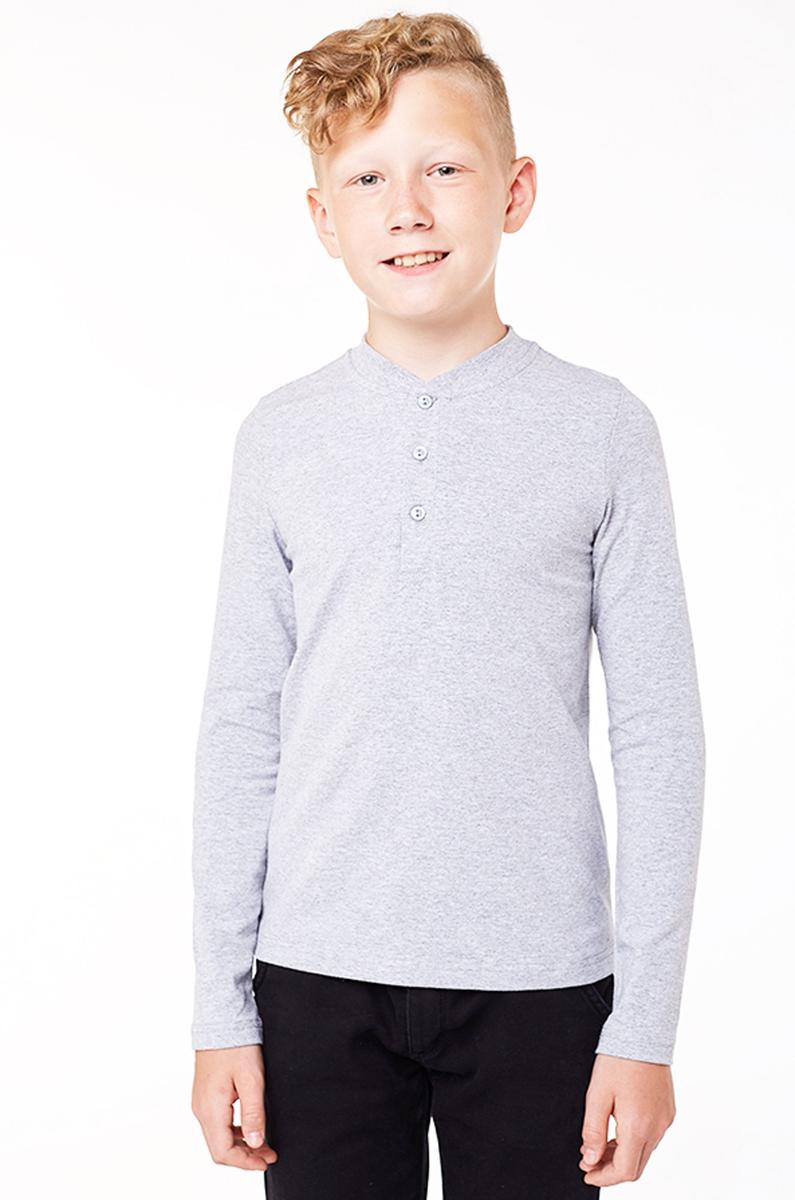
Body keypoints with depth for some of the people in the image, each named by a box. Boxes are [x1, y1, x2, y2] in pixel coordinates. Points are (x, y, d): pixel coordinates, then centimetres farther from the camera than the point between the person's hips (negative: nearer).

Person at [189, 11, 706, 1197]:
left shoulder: (602, 429, -2)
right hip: (320, 975, 1)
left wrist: (647, 1021, -4)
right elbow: (242, 727, 5)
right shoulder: (280, 436, 3)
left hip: (539, 978, -1)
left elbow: (657, 733, -1)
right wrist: (222, 1007, 3)